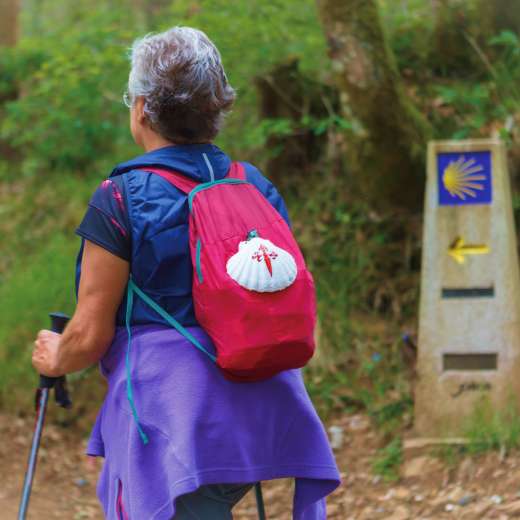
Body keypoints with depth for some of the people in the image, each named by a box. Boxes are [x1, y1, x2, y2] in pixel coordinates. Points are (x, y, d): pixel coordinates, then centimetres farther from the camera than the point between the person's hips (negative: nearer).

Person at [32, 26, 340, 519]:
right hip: (255, 412, 7)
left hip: (173, 417, -7)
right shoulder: (257, 187, 9)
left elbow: (91, 334, -7)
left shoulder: (122, 200, -9)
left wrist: (55, 358, 14)